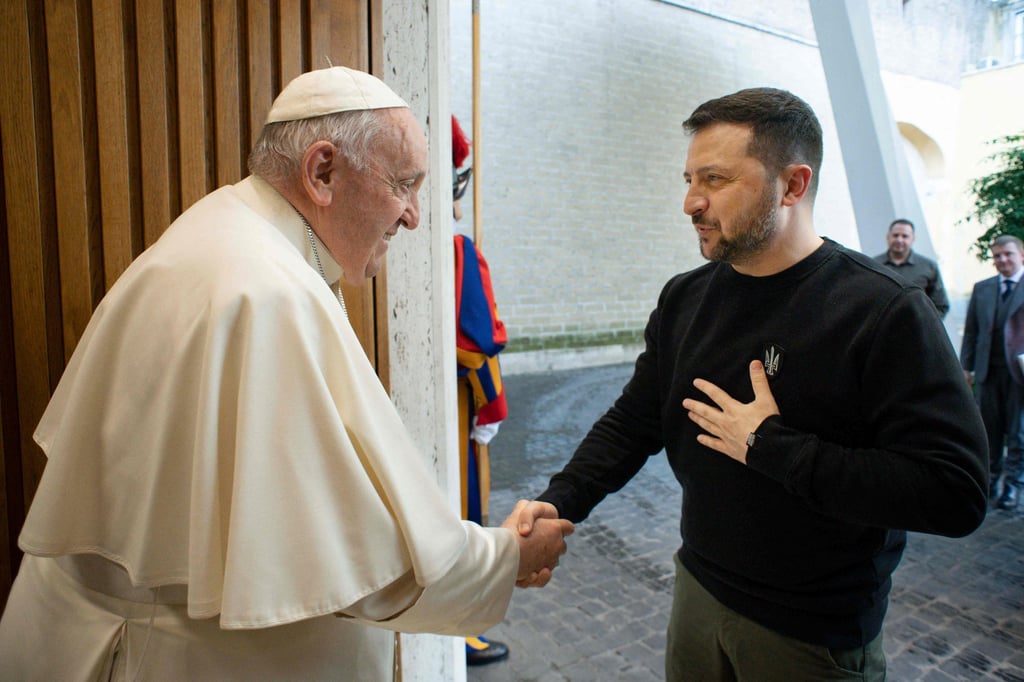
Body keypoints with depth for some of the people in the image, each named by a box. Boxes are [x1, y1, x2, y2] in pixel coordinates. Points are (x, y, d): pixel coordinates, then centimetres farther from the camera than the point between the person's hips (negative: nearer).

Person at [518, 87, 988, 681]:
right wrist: (560, 502, -12)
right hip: (698, 588, 5)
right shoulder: (685, 298, -2)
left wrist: (770, 446, -25)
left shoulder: (886, 312, -19)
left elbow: (956, 493, -25)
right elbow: (632, 422, 1)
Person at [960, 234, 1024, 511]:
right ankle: (990, 478, 22)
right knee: (989, 429, 10)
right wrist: (966, 366, 6)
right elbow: (971, 331, 11)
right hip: (988, 371, 3)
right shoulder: (981, 288, 10)